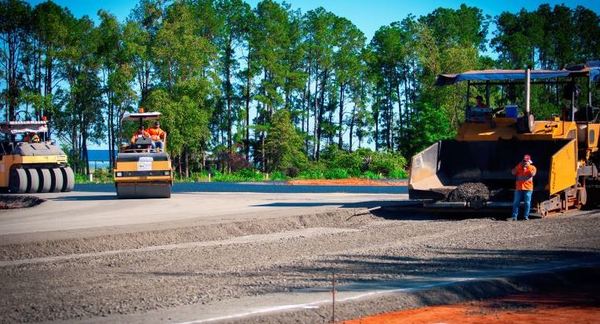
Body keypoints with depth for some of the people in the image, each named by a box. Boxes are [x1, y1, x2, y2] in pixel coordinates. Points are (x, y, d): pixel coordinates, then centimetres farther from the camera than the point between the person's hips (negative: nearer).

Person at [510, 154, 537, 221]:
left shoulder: (532, 168, 7)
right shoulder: (519, 167, 13)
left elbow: (533, 174, -13)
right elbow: (513, 173, -2)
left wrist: (528, 166, -12)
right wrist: (519, 166, -8)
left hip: (528, 188, -2)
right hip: (519, 188, 2)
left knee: (527, 203, -3)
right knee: (516, 202, -1)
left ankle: (526, 216, 4)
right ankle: (514, 216, 1)